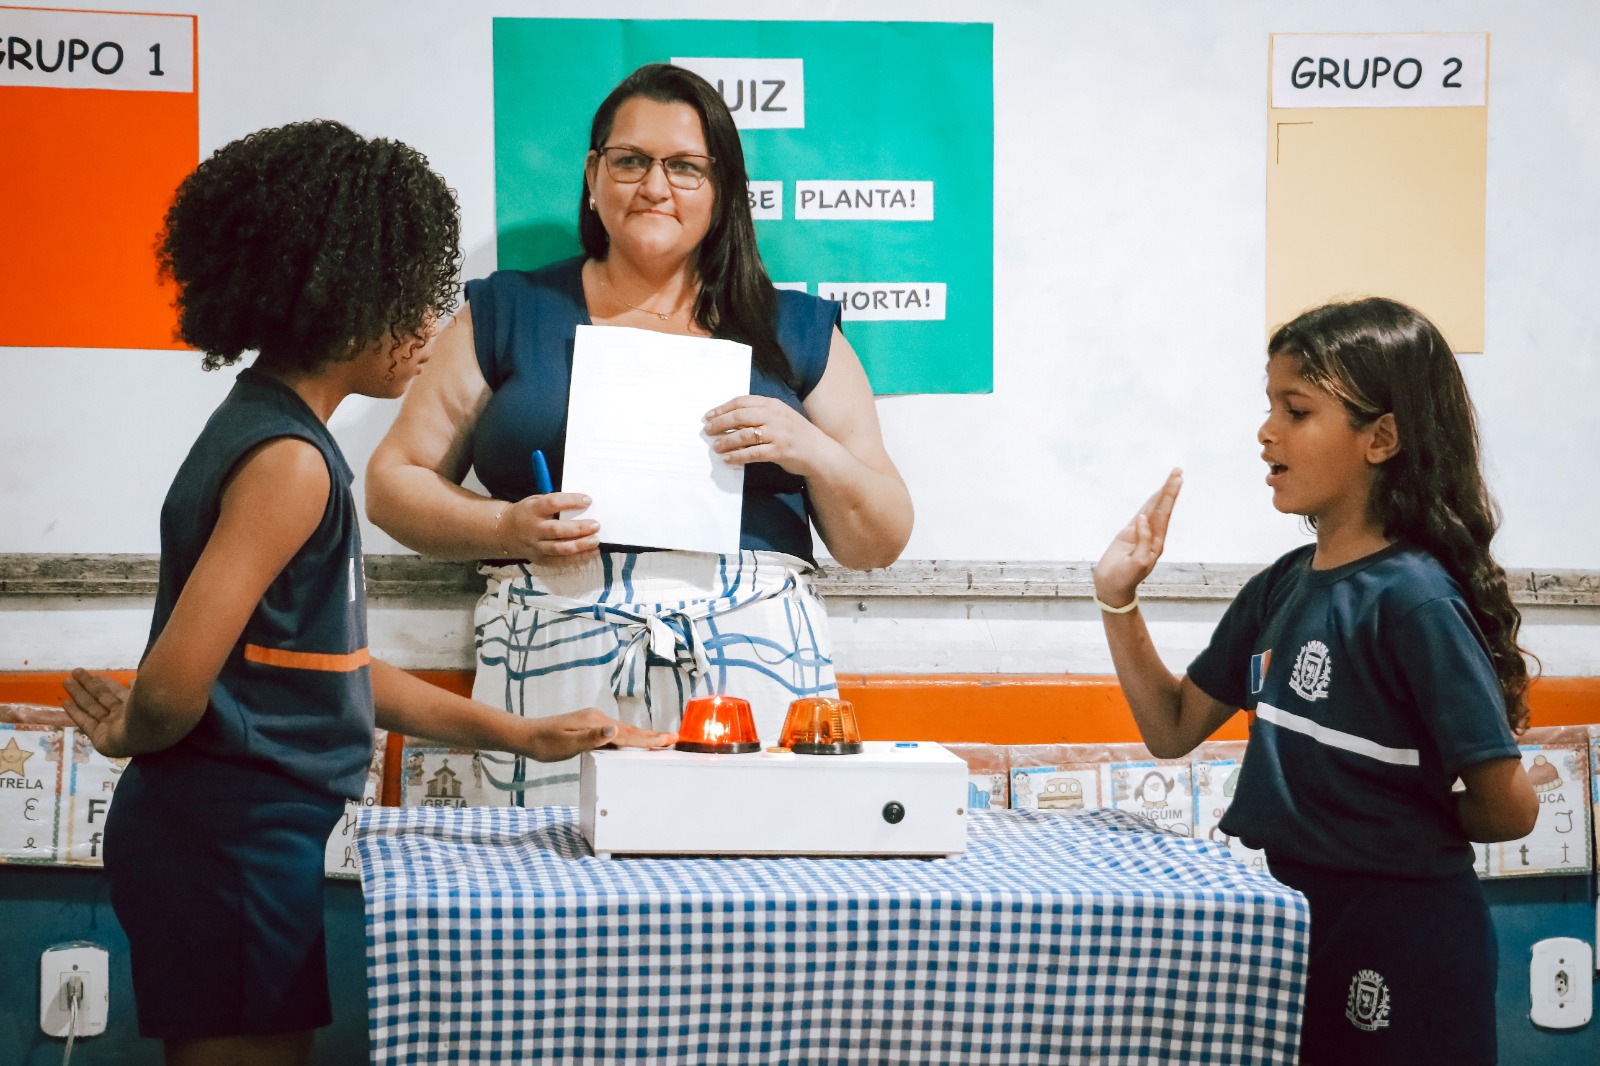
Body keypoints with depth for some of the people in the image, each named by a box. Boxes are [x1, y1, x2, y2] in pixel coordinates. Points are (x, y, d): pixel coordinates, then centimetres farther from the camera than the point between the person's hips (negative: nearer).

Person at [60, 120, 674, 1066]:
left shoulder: (267, 432, 12)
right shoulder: (289, 461, -19)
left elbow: (332, 667, 17)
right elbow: (176, 685, -25)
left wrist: (520, 735, 15)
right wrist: (126, 735, -2)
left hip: (234, 843, 10)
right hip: (237, 846, -10)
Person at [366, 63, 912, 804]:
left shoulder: (796, 333, 14)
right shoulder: (506, 316, 13)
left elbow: (879, 543, 13)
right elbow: (391, 484, 12)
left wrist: (814, 452, -7)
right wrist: (506, 528, -6)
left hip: (751, 666, 1)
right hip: (559, 671, 0)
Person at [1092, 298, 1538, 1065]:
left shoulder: (1412, 599, -19)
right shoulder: (1280, 590, 4)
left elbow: (1507, 808, -19)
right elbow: (1174, 730, 12)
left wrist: (1404, 825, -1)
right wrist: (1118, 598, 1)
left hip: (1398, 944, -7)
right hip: (1291, 919, 8)